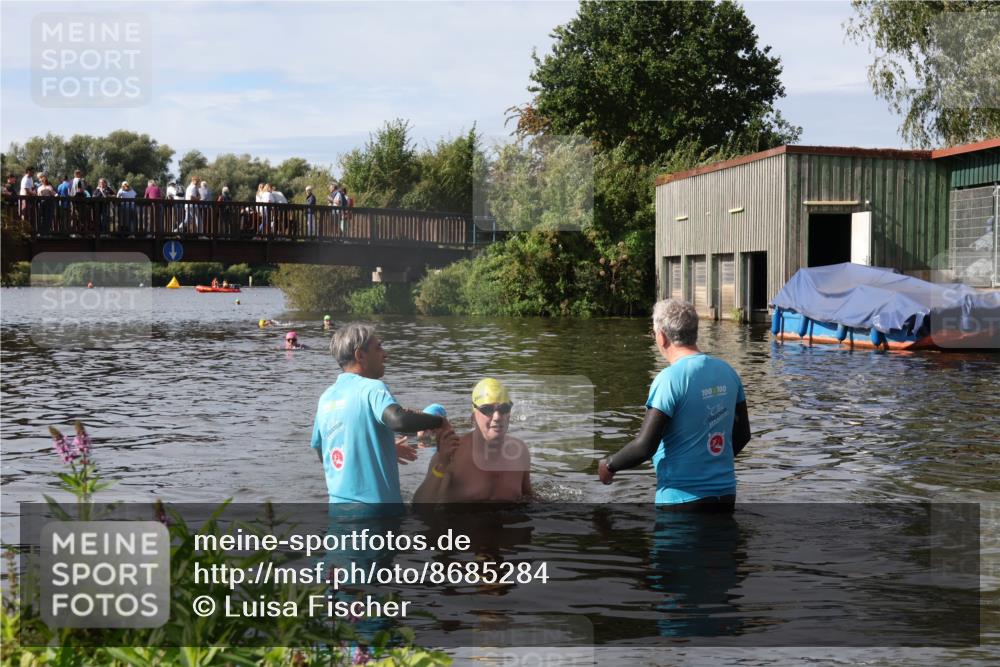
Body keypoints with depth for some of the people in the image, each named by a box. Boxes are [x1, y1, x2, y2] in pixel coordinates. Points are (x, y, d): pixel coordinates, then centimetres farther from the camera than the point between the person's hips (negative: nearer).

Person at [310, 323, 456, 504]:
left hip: (339, 503, 7)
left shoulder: (326, 397, 10)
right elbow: (398, 420, -33)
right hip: (376, 502, -7)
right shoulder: (371, 388, -12)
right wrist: (439, 421, -15)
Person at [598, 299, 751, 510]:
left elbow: (644, 446, -20)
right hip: (726, 495, 7)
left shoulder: (670, 379, -17)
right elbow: (743, 434, 14)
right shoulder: (727, 371, 4)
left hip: (682, 499, -6)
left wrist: (609, 465, -3)